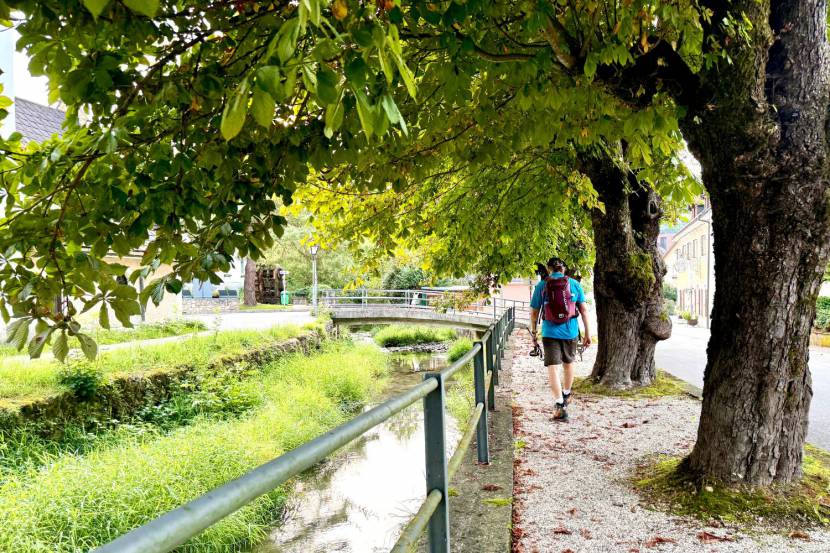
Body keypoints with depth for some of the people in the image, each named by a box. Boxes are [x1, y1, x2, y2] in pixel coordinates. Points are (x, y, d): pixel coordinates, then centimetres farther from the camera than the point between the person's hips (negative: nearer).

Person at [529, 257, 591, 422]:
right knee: (568, 363, 23)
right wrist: (587, 333, 5)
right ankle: (566, 394, 43)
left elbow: (534, 311, 2)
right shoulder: (574, 284, 2)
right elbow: (584, 309, 1)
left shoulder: (541, 285, -1)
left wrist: (533, 330, 17)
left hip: (550, 332, -2)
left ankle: (560, 406, -12)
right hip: (571, 332, 2)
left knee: (553, 367, -2)